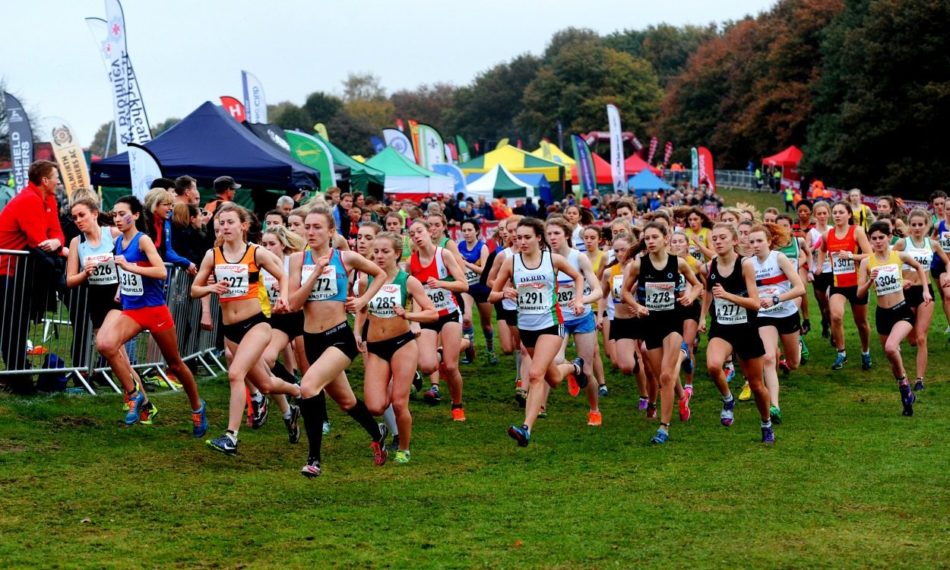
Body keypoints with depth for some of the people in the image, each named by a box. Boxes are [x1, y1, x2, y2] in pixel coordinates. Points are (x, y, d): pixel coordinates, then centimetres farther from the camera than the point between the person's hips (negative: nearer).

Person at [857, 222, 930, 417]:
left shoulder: (900, 256, -5)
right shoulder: (867, 262, -5)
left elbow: (919, 267, 16)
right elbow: (860, 293, -7)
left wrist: (925, 290, 10)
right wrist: (870, 280, -24)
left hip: (903, 311, -3)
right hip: (882, 314, 3)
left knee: (891, 348, -29)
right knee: (892, 357, 14)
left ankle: (904, 382, -4)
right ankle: (906, 395, 34)